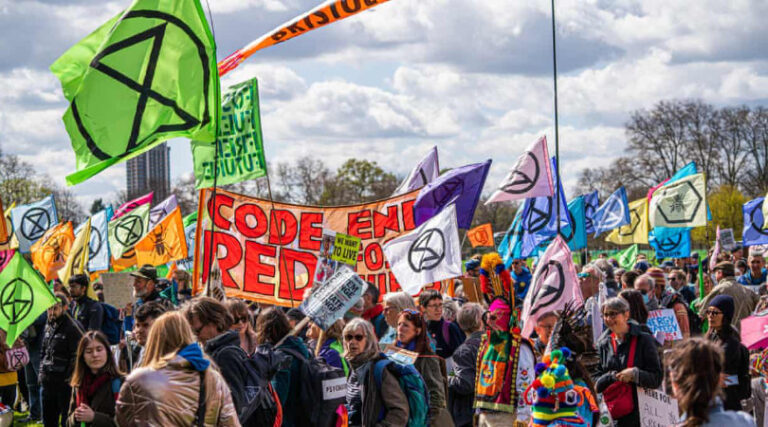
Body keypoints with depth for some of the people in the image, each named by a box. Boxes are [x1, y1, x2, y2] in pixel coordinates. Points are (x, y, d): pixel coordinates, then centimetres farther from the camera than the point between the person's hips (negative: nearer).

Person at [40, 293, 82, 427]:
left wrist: (68, 378, -15)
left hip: (63, 382, -8)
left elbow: (76, 357, -14)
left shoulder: (72, 329, -11)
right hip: (47, 382, 8)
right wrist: (42, 372, 14)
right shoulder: (48, 327, 13)